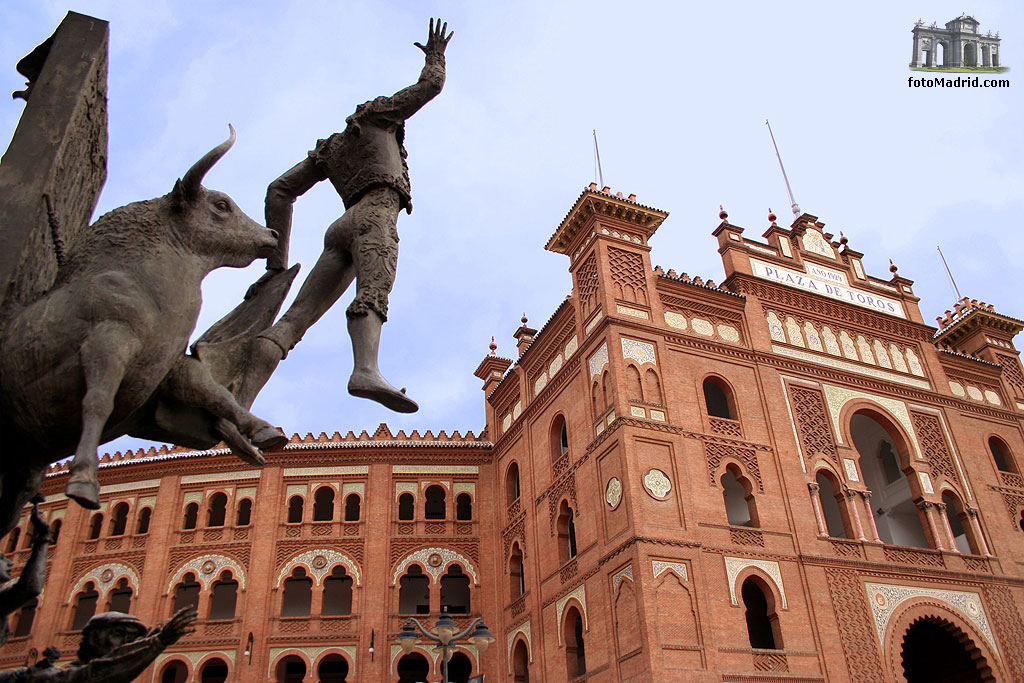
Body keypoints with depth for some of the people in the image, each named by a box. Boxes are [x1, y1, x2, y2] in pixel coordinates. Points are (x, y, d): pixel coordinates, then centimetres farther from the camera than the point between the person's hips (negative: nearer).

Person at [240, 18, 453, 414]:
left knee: (297, 316, -11)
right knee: (373, 293, -31)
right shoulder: (376, 115, 25)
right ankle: (367, 371, -60)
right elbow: (430, 85, 30)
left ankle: (239, 402, -26)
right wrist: (435, 55, 53)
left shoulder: (330, 150, 36)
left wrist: (276, 263, 17)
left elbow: (279, 191, 24)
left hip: (342, 231, 5)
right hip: (375, 214, -5)